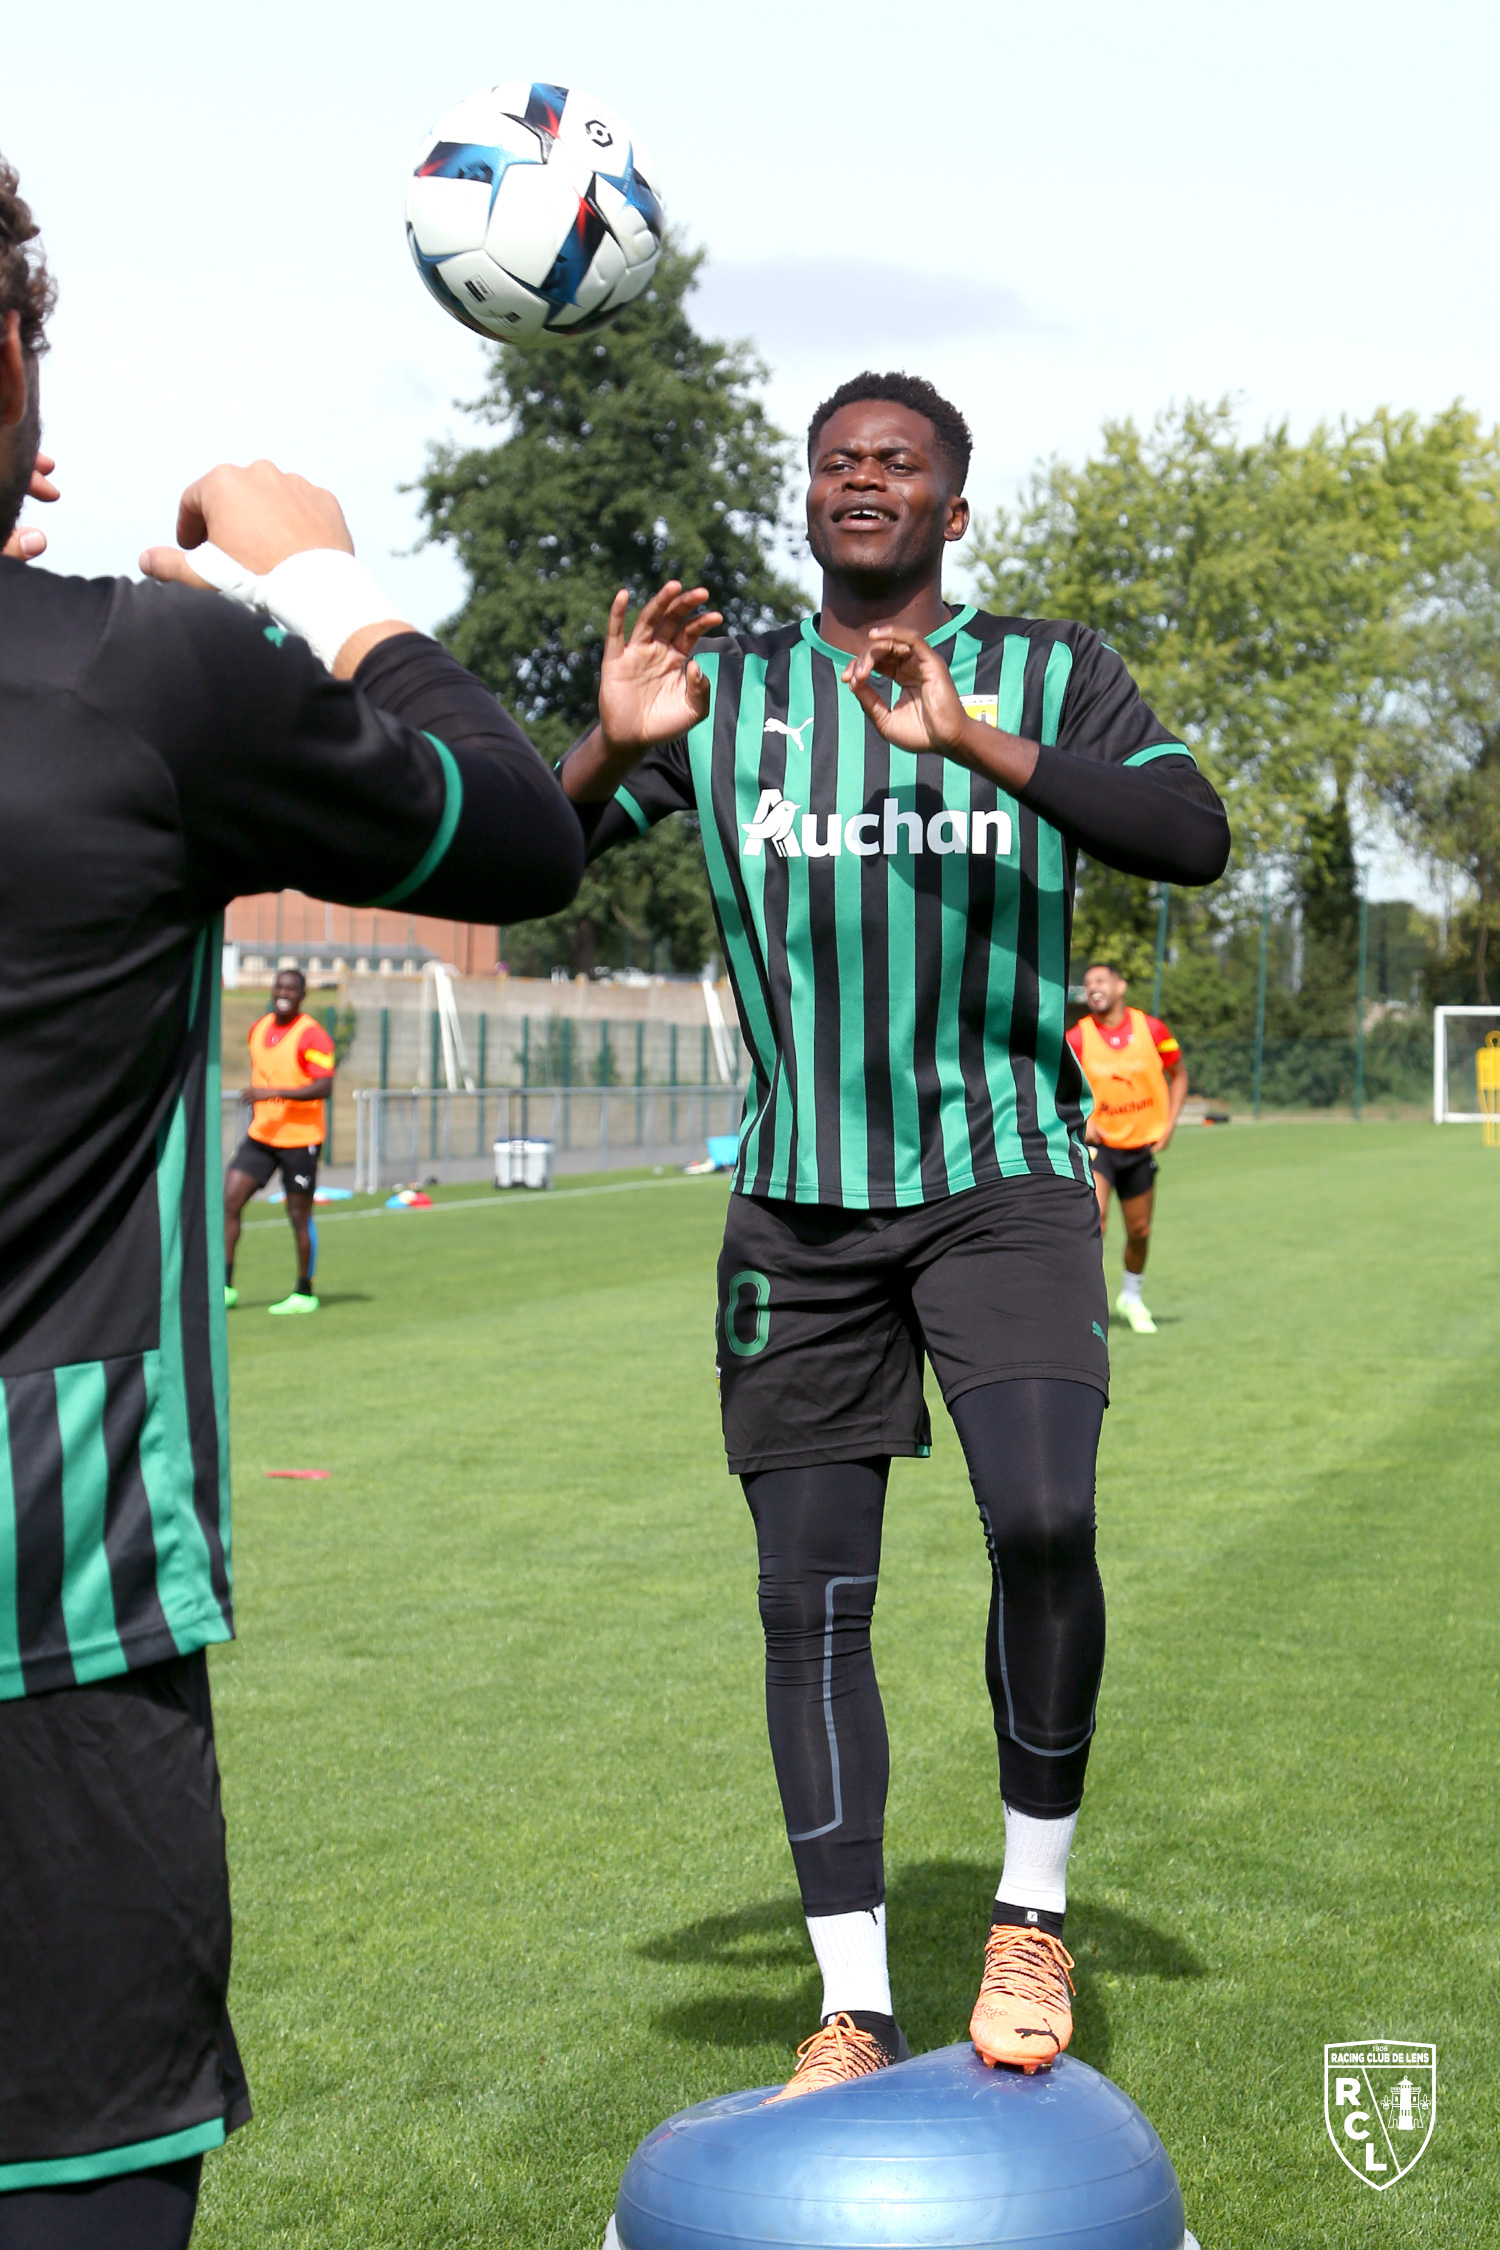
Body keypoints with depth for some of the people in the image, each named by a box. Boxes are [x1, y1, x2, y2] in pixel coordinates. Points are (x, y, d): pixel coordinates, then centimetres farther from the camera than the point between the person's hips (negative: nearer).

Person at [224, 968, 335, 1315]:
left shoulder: (311, 1035, -12)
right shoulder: (258, 1030, 10)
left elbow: (324, 1088, -21)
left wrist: (274, 1093, -28)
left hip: (300, 1139, -6)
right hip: (260, 1136, 6)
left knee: (299, 1215, 1)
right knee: (229, 1201, -5)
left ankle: (305, 1294, 15)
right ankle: (226, 1287, 1)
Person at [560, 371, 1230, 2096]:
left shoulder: (1049, 676, 4)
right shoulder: (725, 689, 7)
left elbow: (1194, 838, -12)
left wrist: (980, 744, -25)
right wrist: (615, 743, -20)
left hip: (1005, 1179, -2)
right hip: (802, 1206, 2)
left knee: (1043, 1520, -23)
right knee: (809, 1592, 0)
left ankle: (1035, 1905, 1)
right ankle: (854, 2007, 12)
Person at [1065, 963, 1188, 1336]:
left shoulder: (1151, 1029, -3)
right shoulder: (1076, 1038, -8)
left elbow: (1178, 1074, 11)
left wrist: (1169, 1124, 2)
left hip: (1141, 1147, 3)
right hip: (1097, 1144, -3)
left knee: (1139, 1230, 11)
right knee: (1094, 1218, -24)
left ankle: (1131, 1295, 36)